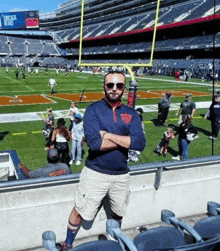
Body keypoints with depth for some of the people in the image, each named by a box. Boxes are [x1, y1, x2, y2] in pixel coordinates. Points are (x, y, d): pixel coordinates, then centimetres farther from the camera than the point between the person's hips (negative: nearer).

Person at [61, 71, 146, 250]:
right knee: (79, 212, 11)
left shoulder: (131, 114, 0)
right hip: (96, 173, -3)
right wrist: (125, 140, -17)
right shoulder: (94, 109, -10)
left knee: (118, 213, 24)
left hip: (122, 175, 4)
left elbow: (140, 143, -15)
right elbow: (93, 142, -24)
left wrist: (109, 135, -20)